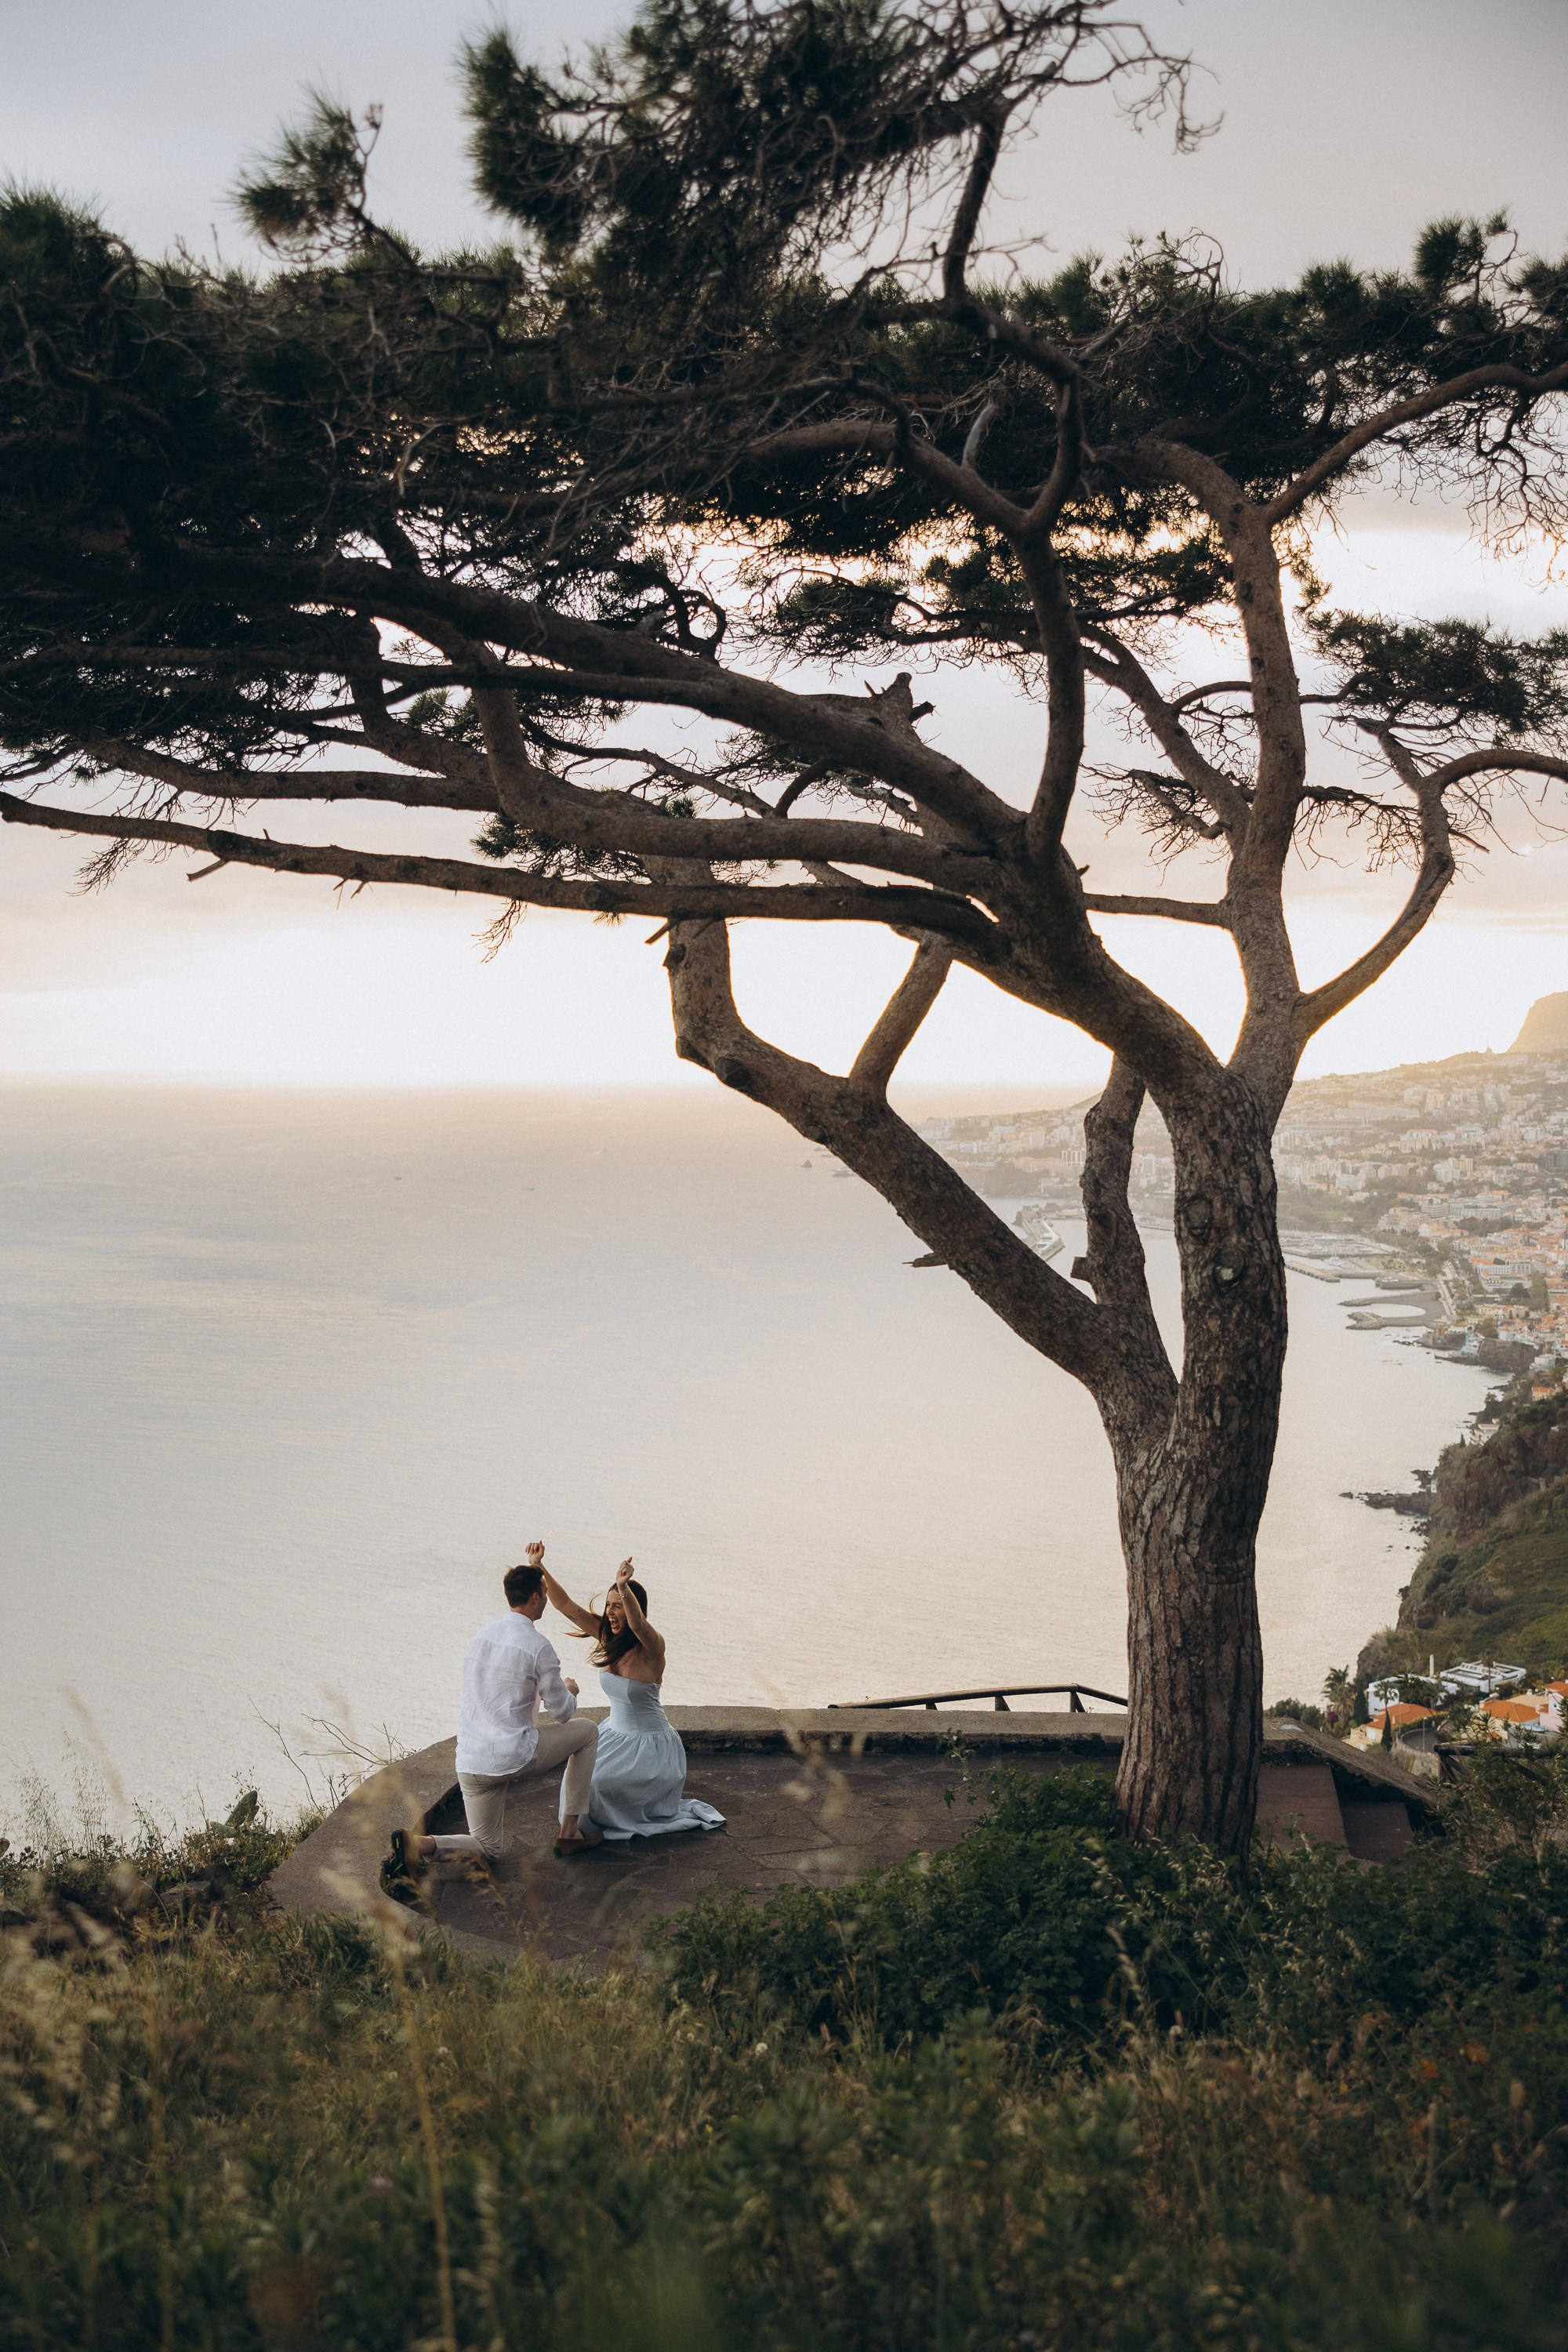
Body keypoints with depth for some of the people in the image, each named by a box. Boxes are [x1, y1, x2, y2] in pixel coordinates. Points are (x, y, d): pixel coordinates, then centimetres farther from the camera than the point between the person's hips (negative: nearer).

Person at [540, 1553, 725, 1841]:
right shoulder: (607, 1636, -5)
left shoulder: (652, 1646, -22)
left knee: (596, 1782, -18)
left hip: (650, 1743, -7)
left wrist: (624, 1587, -64)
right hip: (615, 1733, 7)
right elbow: (566, 1606, -10)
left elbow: (637, 1624, -46)